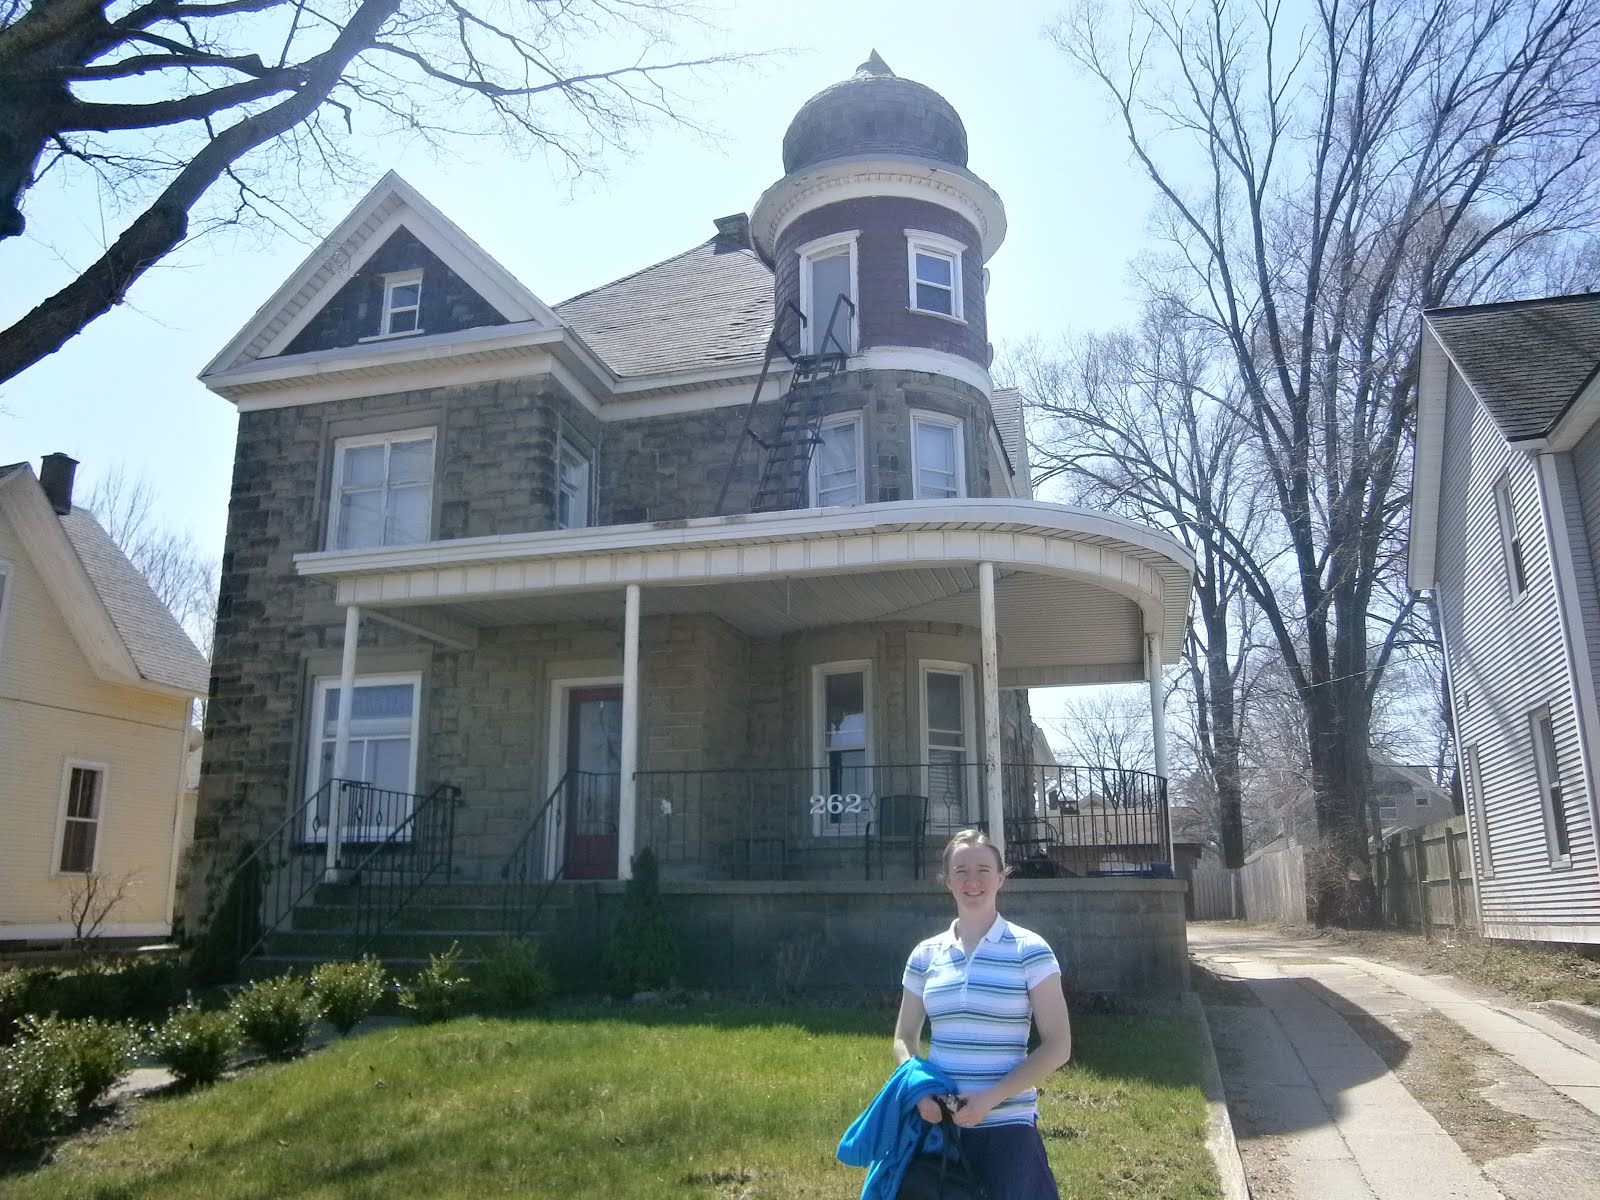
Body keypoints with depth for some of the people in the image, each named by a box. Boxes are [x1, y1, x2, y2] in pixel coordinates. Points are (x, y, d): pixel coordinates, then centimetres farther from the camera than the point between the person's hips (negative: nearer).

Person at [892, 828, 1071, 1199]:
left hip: (1008, 1127, -3)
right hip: (938, 1122, 3)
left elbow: (1057, 1046, -7)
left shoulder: (1029, 950, -6)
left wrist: (991, 1098, -15)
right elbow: (905, 1038, 12)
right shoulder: (925, 955, 4)